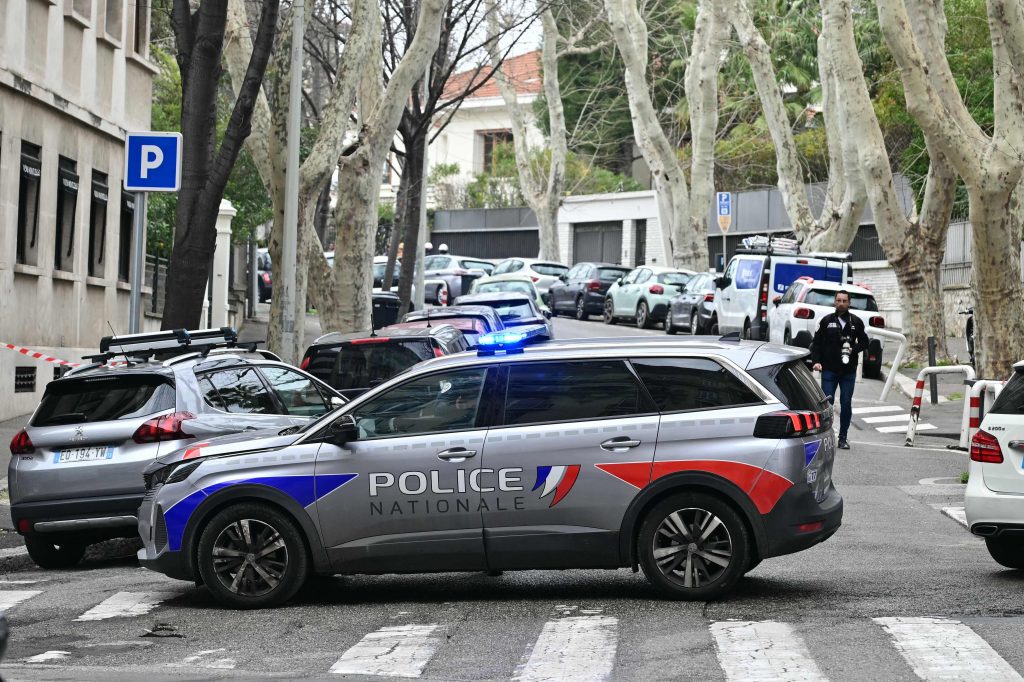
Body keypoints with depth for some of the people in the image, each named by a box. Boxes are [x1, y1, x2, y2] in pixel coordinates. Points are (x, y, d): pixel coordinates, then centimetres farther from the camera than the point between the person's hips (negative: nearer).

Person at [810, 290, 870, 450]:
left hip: (849, 371, 1)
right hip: (829, 369, -1)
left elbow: (864, 342, 13)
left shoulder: (856, 322, 7)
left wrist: (853, 349, -7)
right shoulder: (827, 321, 4)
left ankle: (843, 438, 11)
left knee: (846, 404, 3)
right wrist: (816, 361, -9)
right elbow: (816, 343, 5)